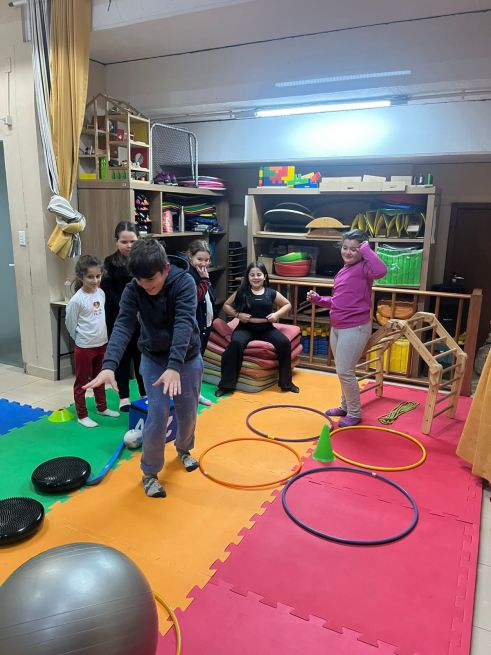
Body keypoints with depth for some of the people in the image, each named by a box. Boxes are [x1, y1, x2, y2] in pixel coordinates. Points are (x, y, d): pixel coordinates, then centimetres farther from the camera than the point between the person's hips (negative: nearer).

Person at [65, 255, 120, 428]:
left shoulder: (101, 293, -1)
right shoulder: (76, 300, -19)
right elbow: (70, 324, -10)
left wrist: (99, 336, 11)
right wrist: (82, 339, -1)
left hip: (102, 344, 6)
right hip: (84, 347, -6)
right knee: (81, 382, 8)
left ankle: (102, 408, 37)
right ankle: (82, 415, 20)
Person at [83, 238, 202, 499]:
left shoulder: (184, 282, -25)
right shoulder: (132, 290, -18)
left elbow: (184, 324, -36)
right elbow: (123, 326, -29)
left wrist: (174, 366, -47)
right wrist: (109, 365, -45)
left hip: (187, 358, 0)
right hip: (153, 358, 1)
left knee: (188, 413, 11)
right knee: (158, 415, -8)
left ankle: (183, 450, 43)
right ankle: (150, 473, 13)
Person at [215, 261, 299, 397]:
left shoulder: (271, 293, 4)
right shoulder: (241, 292, 1)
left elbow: (287, 305, 15)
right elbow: (226, 305, 8)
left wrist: (277, 314, -4)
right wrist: (237, 314, -10)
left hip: (266, 328, 2)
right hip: (245, 328, -2)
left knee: (285, 343, -22)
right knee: (236, 343, -33)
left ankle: (286, 382, -3)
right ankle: (227, 384, -23)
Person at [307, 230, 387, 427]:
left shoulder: (363, 268, -13)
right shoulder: (343, 271, 12)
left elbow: (381, 270, -37)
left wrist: (366, 249, -24)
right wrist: (318, 299, 5)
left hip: (355, 328, -9)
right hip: (337, 327, 9)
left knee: (345, 371, -3)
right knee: (341, 370, 19)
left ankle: (354, 413, 15)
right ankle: (345, 406, 36)